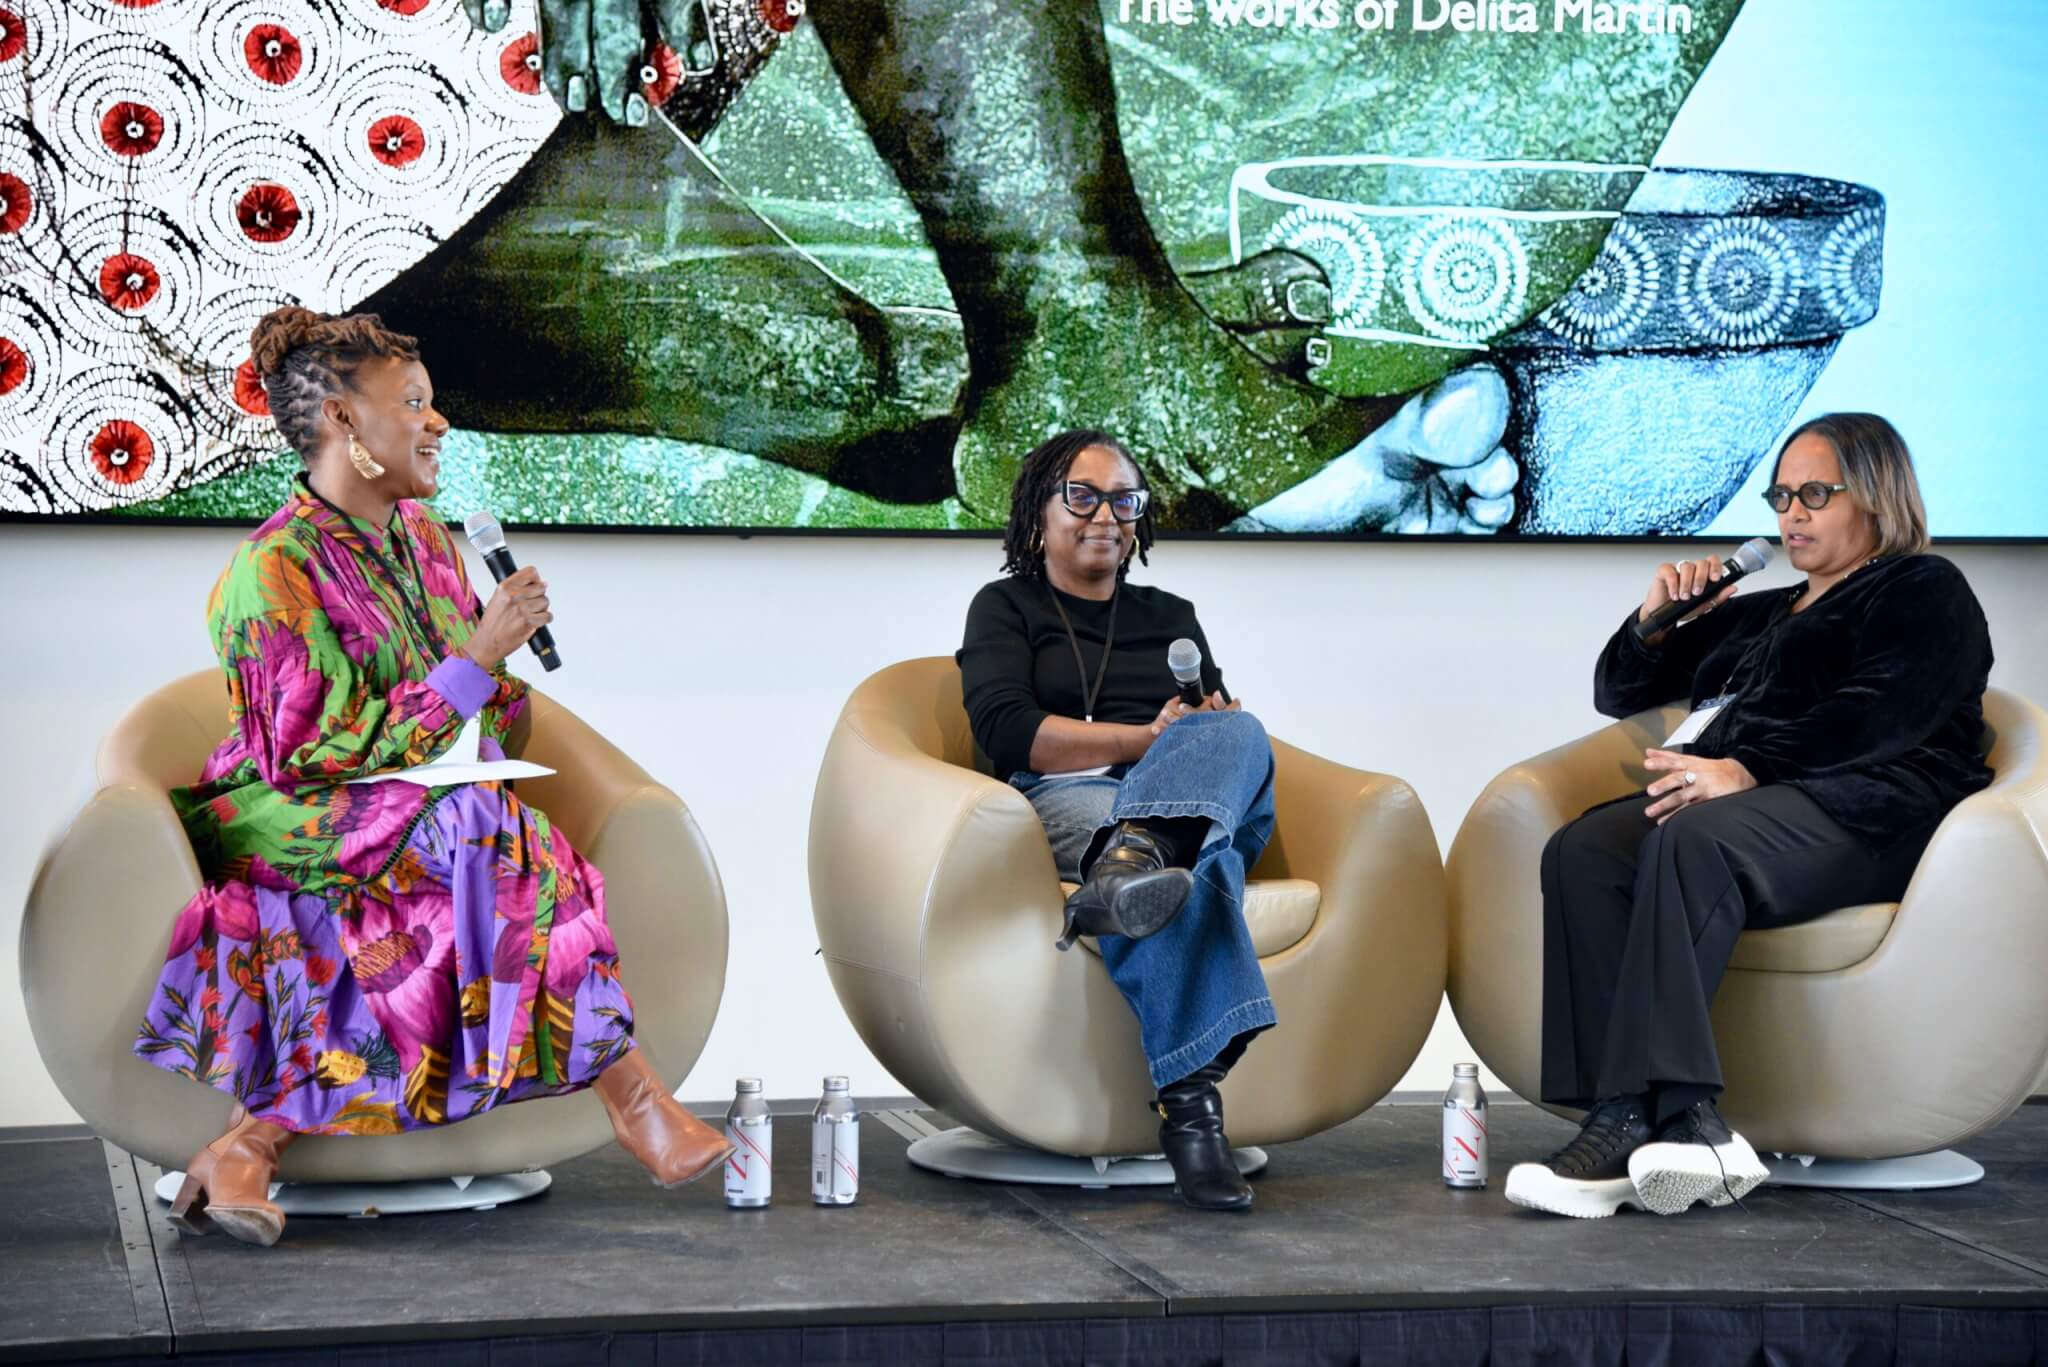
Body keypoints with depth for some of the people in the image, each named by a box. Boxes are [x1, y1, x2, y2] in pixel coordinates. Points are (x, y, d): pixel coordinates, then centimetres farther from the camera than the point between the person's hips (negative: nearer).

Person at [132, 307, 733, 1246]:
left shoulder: (422, 537, 11)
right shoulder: (276, 571, -14)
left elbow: (482, 714, 19)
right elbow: (313, 756, -19)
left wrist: (507, 643, -5)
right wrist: (478, 657, -21)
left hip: (421, 819, 8)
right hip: (288, 826, -8)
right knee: (483, 825, -33)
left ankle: (253, 1141, -28)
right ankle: (630, 1097, -31)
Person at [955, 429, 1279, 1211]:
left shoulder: (1172, 616, 31)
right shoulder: (1006, 608, 18)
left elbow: (1232, 734, 20)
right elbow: (1009, 733, -1)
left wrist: (1202, 735, -6)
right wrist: (1152, 738, -8)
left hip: (1196, 797, 4)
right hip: (1061, 804, -4)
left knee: (1235, 734, -34)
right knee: (1195, 862, -40)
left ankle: (1130, 864, -64)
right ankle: (1190, 1101, -57)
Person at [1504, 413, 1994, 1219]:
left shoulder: (1923, 591, 12)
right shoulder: (1758, 615, 36)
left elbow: (1879, 716, -8)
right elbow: (1618, 693, 41)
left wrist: (1744, 769, -21)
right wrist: (1657, 621, 19)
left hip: (1865, 811, -7)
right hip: (1732, 797, 7)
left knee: (1692, 842, -38)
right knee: (1582, 853, -26)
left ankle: (1630, 1122, -49)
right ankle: (1683, 1127, -42)